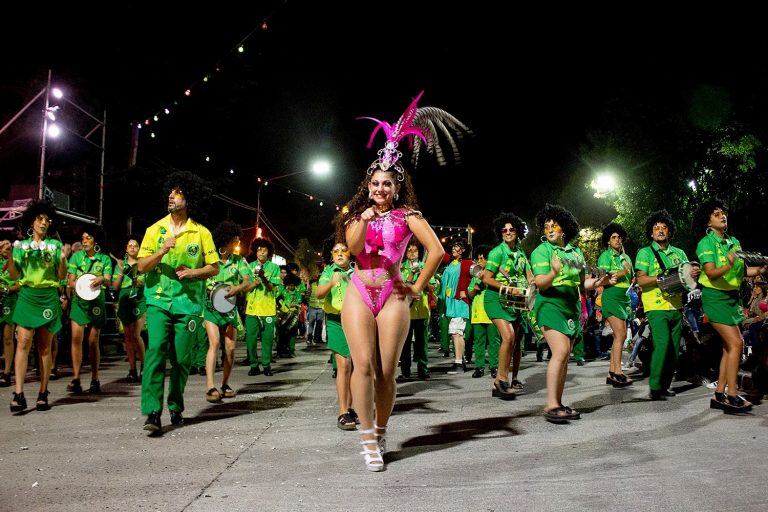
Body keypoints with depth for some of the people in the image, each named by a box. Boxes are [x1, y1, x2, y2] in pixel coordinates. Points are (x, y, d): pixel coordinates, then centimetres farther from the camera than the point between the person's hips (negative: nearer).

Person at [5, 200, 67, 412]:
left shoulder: (55, 245, 9)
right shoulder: (21, 245, 11)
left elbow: (62, 276, 6)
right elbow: (14, 275, 4)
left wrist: (63, 259, -13)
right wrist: (8, 257, -12)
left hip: (48, 298, 0)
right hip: (27, 296, 0)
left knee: (45, 346, 3)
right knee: (23, 342, -11)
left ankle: (43, 394, 7)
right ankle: (19, 394, -15)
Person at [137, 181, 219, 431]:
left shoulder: (201, 232, 5)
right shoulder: (155, 230, 6)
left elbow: (214, 267, 7)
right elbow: (142, 267, 2)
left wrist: (192, 272, -11)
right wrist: (162, 251, -16)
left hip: (188, 303, 0)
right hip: (158, 300, 0)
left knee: (181, 358, 4)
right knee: (156, 351, -15)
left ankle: (176, 408, 23)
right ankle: (152, 412, -15)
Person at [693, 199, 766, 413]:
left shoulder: (734, 241, 12)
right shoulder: (706, 243, -9)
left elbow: (744, 271, 10)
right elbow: (711, 273, -21)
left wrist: (760, 269, -8)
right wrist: (728, 266, -38)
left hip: (732, 296, 8)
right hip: (715, 297, -8)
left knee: (729, 346, 7)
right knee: (736, 343, -15)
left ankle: (719, 395, 13)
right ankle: (732, 396, -11)